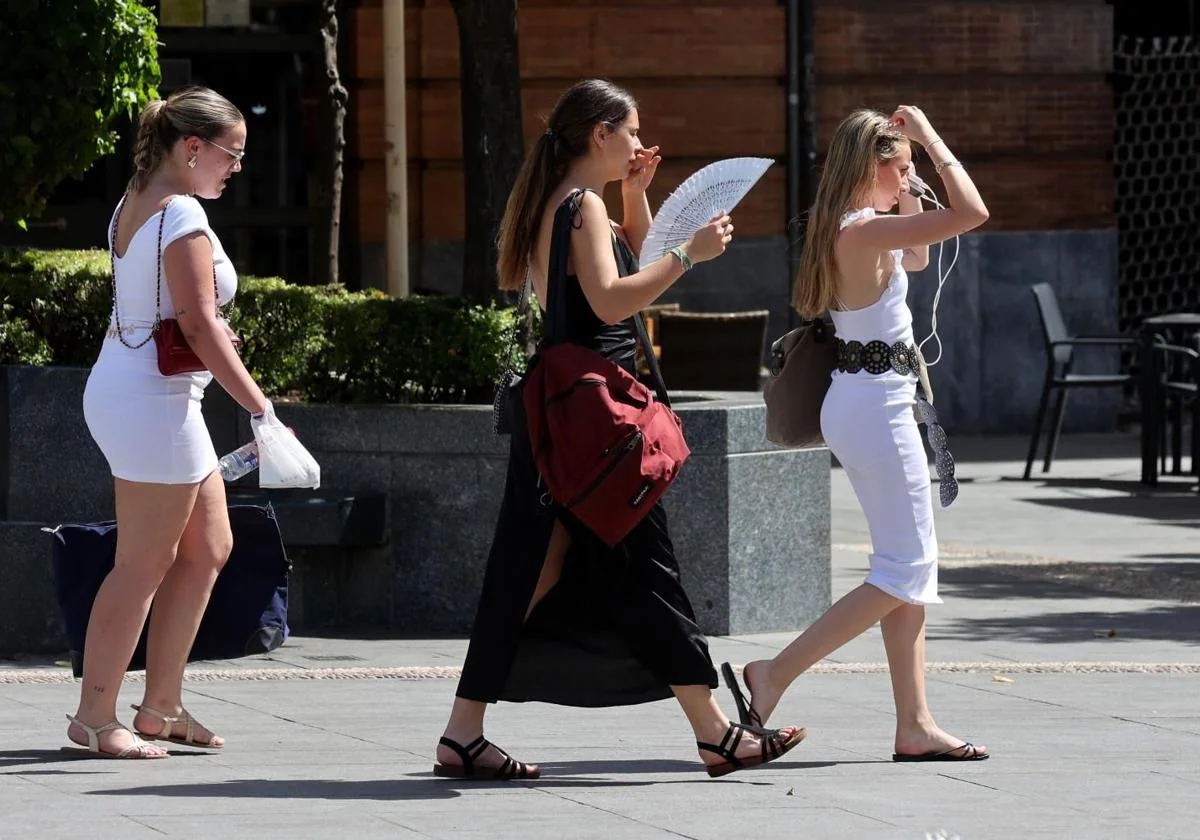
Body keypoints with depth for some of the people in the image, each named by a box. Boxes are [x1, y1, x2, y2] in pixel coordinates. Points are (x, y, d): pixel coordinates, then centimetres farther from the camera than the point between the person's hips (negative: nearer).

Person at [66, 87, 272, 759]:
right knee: (145, 563, -5)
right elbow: (201, 327, -19)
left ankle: (162, 705, 17)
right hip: (152, 397, -10)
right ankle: (97, 717, -2)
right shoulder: (184, 216, -15)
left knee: (208, 548, 15)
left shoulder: (135, 205, 14)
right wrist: (262, 408, -17)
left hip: (129, 386, 10)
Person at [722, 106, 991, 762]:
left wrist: (906, 195, 16)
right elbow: (971, 213, -26)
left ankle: (914, 725, 11)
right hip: (877, 405, -10)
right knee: (904, 573, -6)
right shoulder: (863, 231, -19)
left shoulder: (848, 229, 10)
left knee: (910, 570, 11)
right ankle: (773, 675, -7)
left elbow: (917, 259, 29)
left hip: (860, 404, 10)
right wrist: (932, 140, -15)